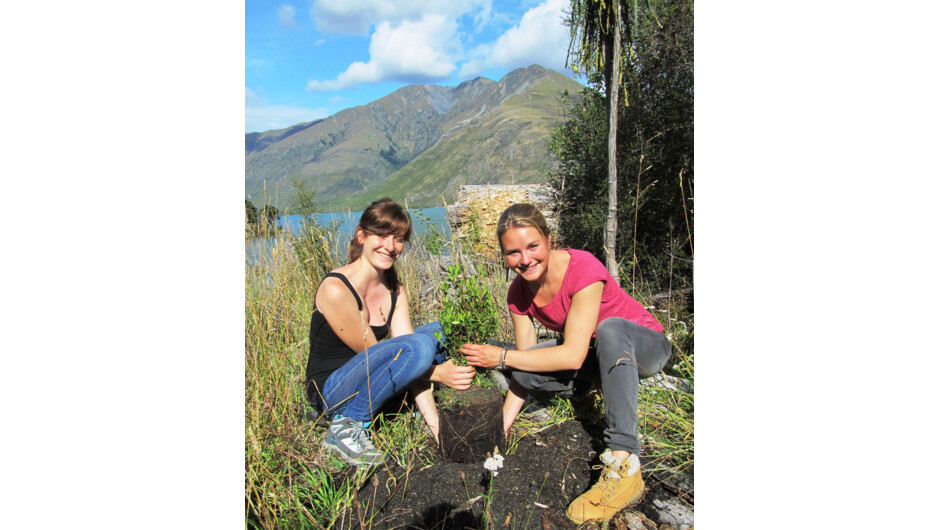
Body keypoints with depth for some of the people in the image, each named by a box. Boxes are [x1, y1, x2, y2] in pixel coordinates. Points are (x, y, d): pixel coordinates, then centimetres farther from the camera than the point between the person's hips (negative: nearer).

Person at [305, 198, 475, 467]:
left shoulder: (396, 290, 0)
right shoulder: (336, 289, -23)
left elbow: (411, 363, -8)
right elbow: (370, 353, -19)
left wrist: (435, 423, -16)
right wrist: (437, 373, -19)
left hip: (366, 381, 7)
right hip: (331, 391, -7)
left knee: (435, 331, 3)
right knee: (419, 346, -28)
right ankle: (346, 426, -16)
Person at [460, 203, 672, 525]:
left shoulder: (583, 269, -30)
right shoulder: (519, 293, -11)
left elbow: (573, 355, -33)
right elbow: (526, 363, -8)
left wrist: (501, 357, -28)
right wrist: (502, 425, -17)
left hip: (646, 346, -5)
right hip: (599, 355, 5)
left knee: (610, 328, -40)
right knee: (526, 366, -20)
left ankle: (623, 467, -39)